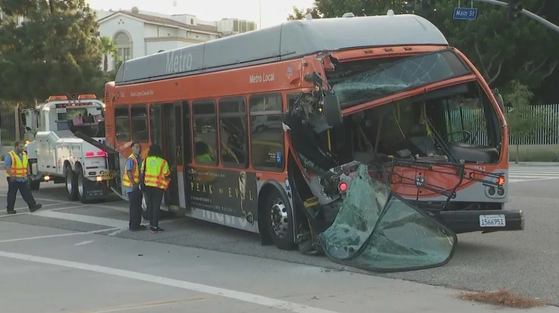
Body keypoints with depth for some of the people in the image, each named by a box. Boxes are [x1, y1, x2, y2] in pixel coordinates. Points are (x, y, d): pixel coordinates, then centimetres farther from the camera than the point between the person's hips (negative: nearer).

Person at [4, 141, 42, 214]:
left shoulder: (24, 155, 12)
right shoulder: (10, 155, -9)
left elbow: (27, 165, 22)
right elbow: (6, 166, -15)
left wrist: (27, 174, 15)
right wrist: (11, 176, -23)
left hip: (23, 178, 6)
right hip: (13, 178, -6)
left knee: (27, 193, 1)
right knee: (12, 194, 3)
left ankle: (32, 206, -2)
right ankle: (10, 209, 10)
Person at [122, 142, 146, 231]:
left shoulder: (139, 159, 13)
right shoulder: (131, 159, -14)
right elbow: (129, 172, -20)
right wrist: (134, 183, -24)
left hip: (138, 186, 9)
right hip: (132, 187, -9)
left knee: (138, 206, 13)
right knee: (134, 206, -6)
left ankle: (137, 224, 20)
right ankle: (133, 225, -1)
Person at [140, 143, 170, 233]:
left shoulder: (146, 161, 1)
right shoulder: (163, 162, -7)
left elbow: (142, 174, 3)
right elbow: (167, 175, -2)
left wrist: (142, 184, 14)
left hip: (147, 186, 3)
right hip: (158, 187, -3)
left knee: (150, 205, 12)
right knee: (156, 206, 0)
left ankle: (152, 225, 16)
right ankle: (154, 226, -3)